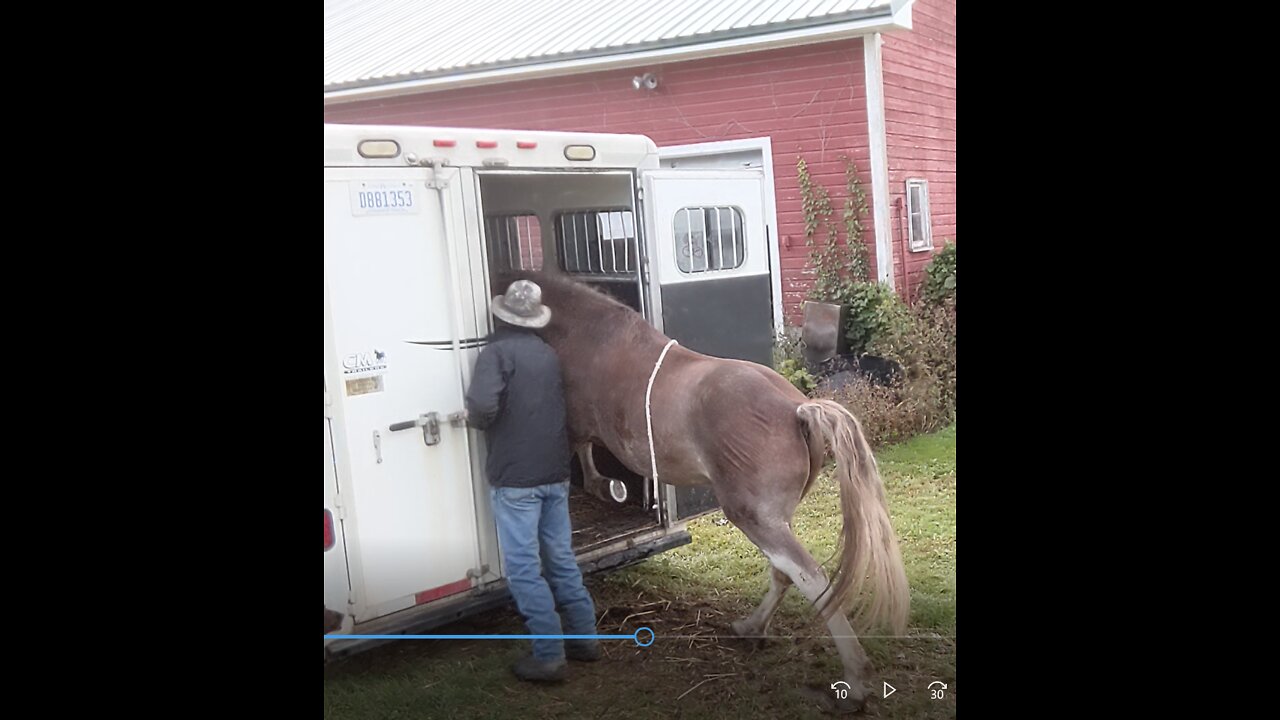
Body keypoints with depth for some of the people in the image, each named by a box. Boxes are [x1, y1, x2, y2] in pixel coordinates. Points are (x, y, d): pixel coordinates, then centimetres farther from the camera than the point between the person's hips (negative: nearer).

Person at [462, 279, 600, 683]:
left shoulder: (497, 352, -11)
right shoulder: (547, 354, 12)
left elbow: (483, 406, -26)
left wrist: (472, 419, -5)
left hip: (515, 478, -7)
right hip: (555, 473, 7)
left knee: (524, 568, 0)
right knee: (561, 559, 17)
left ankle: (549, 657, 2)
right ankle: (584, 638, 26)